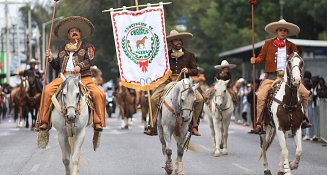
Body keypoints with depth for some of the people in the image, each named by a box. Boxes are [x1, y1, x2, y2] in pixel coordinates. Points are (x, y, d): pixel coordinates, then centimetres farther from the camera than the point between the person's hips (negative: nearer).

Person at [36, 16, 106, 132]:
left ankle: (98, 122, -20)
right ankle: (44, 121, -20)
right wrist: (51, 59, 8)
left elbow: (90, 61, -1)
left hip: (83, 77, -2)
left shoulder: (87, 47, 14)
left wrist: (80, 66, -20)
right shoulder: (62, 49, 25)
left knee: (98, 94, -26)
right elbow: (58, 66, 27)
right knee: (48, 91, -23)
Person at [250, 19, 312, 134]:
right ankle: (259, 123, -12)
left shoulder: (291, 46, 13)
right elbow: (261, 57, 6)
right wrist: (255, 60, -14)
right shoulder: (268, 44, 8)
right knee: (261, 96, -22)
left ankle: (303, 118, 9)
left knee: (305, 93, -8)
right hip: (272, 76, -2)